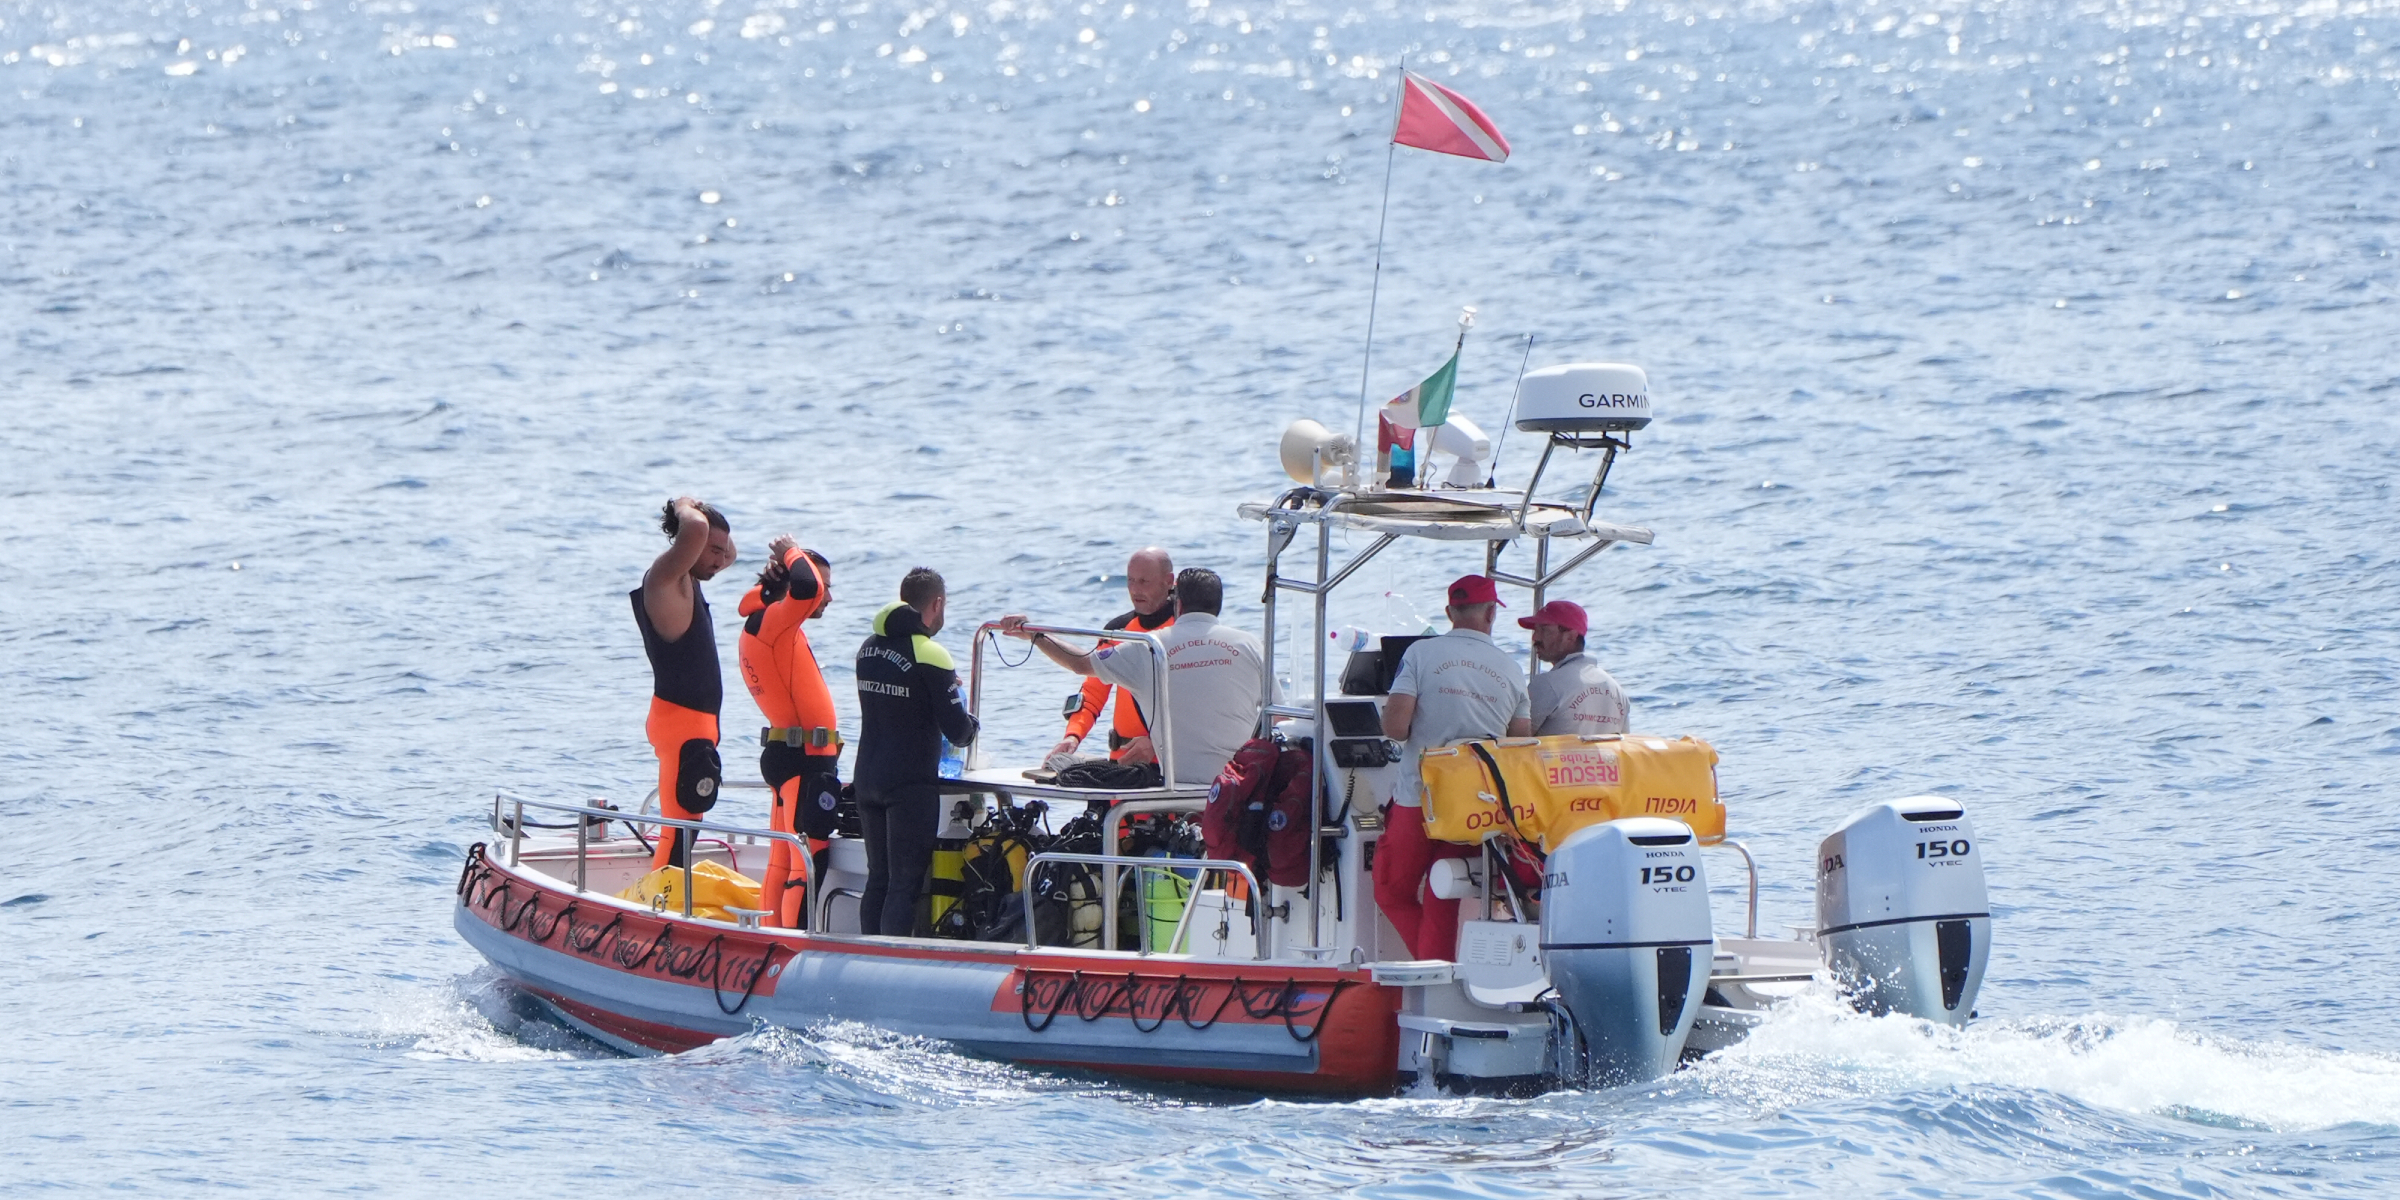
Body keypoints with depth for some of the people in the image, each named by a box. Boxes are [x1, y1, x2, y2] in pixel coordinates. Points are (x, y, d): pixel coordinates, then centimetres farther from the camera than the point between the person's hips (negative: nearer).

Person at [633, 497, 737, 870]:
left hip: (697, 724, 10)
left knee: (681, 828, 15)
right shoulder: (664, 578, -14)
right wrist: (684, 509, -9)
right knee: (680, 829, -14)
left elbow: (730, 556, 34)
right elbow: (696, 530, -32)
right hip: (682, 723, -10)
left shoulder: (686, 580, 15)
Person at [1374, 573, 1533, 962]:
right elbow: (1522, 744, 8)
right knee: (1442, 904, 10)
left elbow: (1395, 727, -12)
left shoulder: (1421, 654, -6)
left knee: (1393, 892, 13)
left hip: (1419, 797, -3)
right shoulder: (1510, 670, 4)